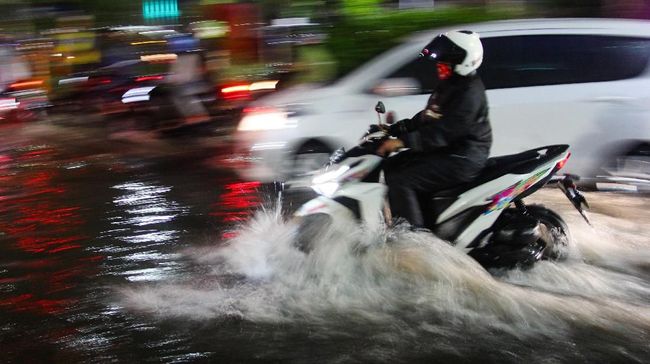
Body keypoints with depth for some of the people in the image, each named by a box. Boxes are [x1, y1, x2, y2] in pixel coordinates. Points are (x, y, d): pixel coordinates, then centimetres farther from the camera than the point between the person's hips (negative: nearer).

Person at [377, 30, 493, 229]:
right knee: (390, 167, 10)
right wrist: (393, 129, 7)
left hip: (462, 158, -11)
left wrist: (403, 141, -31)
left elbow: (444, 131, -29)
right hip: (446, 151, 11)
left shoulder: (469, 92, -20)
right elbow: (426, 119, 18)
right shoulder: (448, 85, 13)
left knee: (400, 182, -20)